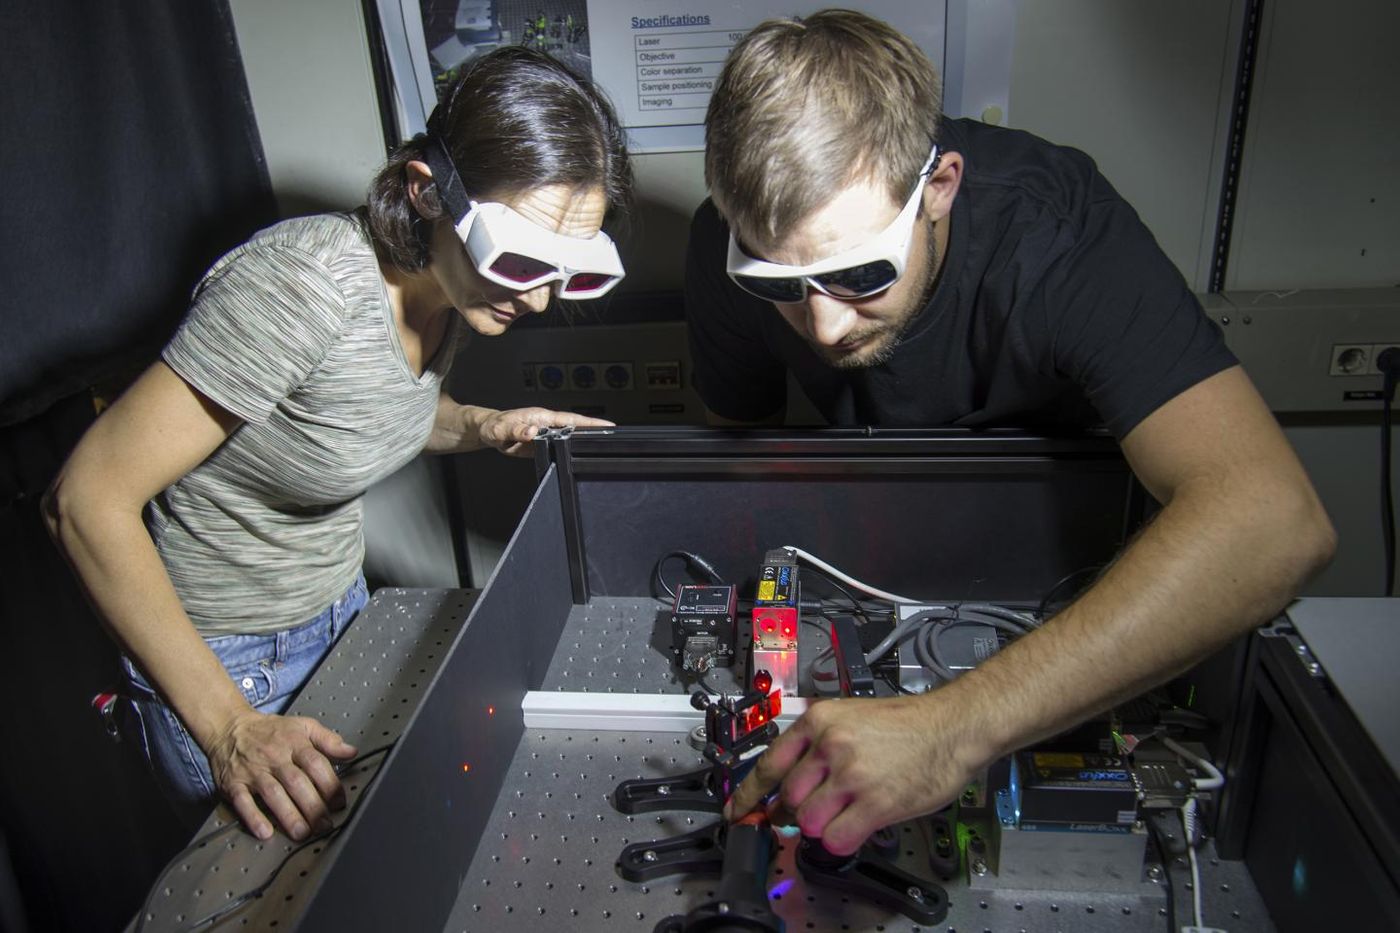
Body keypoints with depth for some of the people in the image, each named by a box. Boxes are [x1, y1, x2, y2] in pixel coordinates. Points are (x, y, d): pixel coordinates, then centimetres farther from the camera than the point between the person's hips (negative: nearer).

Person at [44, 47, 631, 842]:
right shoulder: (305, 285, -33)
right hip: (222, 654, -6)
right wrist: (229, 728, -31)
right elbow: (89, 500, -29)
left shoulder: (455, 283, -10)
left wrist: (481, 427, -10)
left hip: (339, 603, 7)